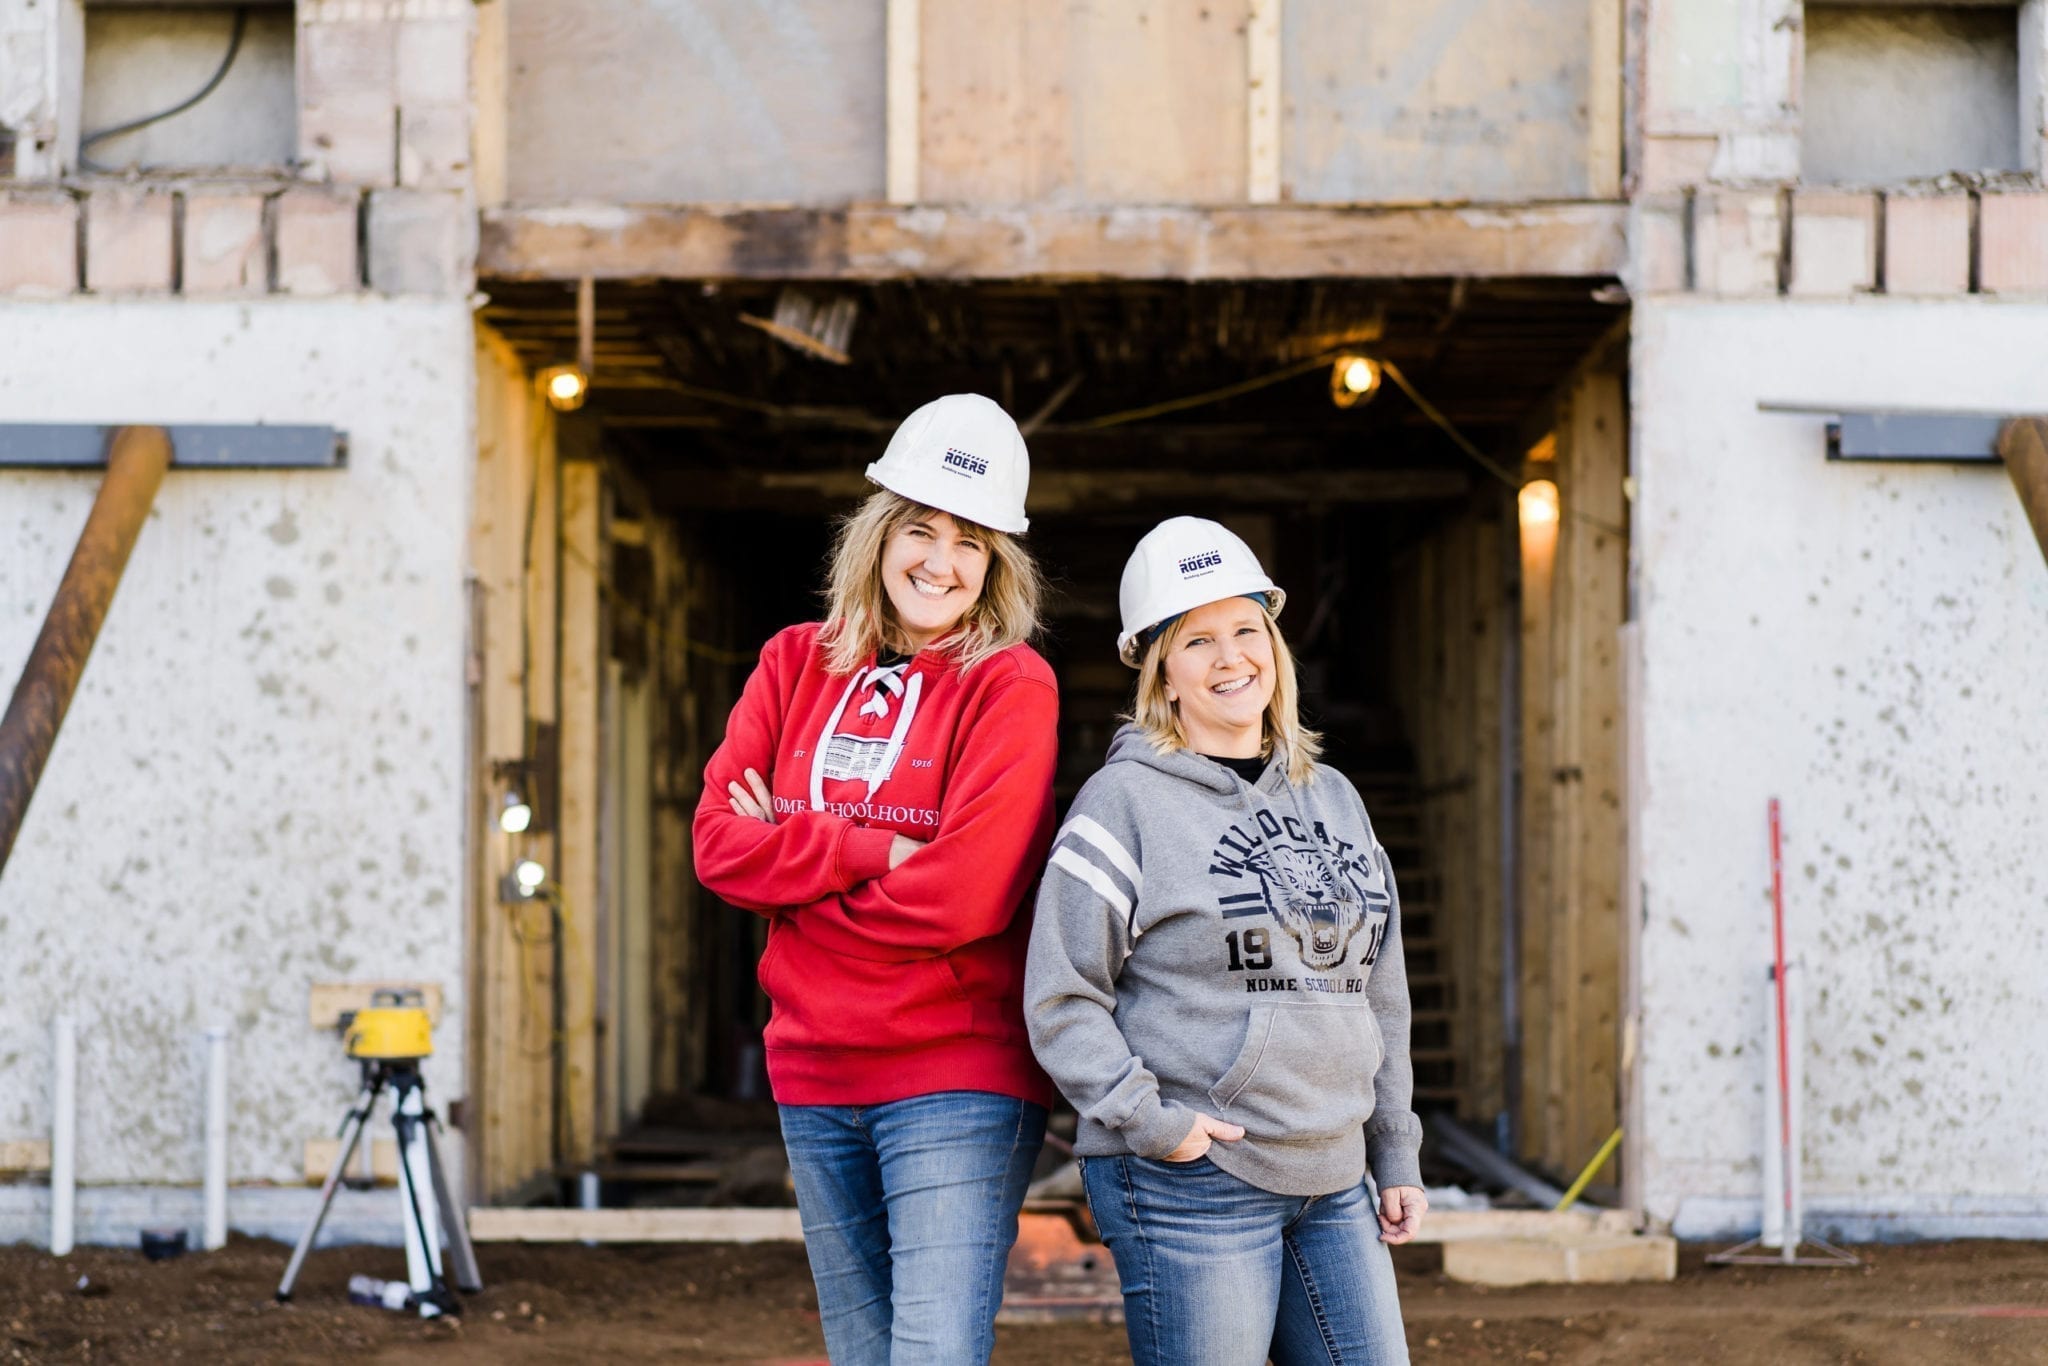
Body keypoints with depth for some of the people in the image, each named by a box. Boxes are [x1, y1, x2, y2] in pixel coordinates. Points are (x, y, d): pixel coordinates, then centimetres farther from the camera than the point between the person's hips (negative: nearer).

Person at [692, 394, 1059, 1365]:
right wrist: (872, 851, -13)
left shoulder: (1009, 685, -6)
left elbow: (964, 894, -17)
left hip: (954, 1076, -5)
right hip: (816, 1077, 6)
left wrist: (794, 853, -7)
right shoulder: (797, 664, 9)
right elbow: (717, 838, -1)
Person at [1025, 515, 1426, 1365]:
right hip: (1189, 1185, -6)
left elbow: (1378, 996, 20)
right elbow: (1061, 999, -8)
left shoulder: (1333, 799, 15)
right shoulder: (1127, 800, -5)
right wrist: (1147, 1119, -17)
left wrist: (1396, 1153, 18)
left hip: (1333, 1184, 7)